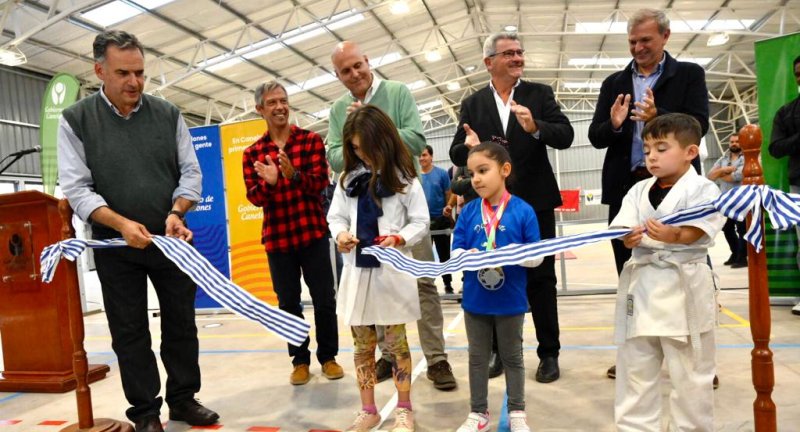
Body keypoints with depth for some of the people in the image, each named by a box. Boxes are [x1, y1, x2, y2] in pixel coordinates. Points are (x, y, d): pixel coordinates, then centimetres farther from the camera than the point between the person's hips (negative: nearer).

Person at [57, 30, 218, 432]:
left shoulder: (168, 114, 3)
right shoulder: (75, 120, -3)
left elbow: (190, 171, 3)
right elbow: (76, 187, -8)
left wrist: (176, 212, -15)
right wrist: (121, 224, -22)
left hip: (170, 240, 2)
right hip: (115, 245, -2)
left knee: (181, 323, 9)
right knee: (129, 331, 6)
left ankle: (183, 398, 25)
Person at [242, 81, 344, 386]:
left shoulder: (311, 140, 1)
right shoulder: (252, 153, 6)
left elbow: (320, 182, -9)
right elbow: (254, 198, -2)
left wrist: (294, 175, -27)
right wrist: (268, 182, -23)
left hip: (313, 232, -1)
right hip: (276, 238, 2)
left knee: (324, 299, 5)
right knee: (288, 302, 8)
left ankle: (328, 356, 22)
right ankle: (300, 360, 23)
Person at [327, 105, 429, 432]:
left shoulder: (404, 178, -4)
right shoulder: (348, 178, 7)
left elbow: (420, 222, -4)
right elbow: (336, 216, 10)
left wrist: (399, 239, -21)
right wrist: (340, 233, -11)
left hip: (392, 271, -4)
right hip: (356, 270, 4)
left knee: (396, 342, 7)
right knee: (362, 344, 12)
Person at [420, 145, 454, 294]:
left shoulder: (442, 174, -6)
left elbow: (448, 196, -2)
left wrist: (450, 217, -5)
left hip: (440, 220, -2)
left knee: (444, 254, 10)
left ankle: (448, 284, 22)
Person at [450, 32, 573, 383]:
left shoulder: (540, 94, 3)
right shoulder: (472, 104, 6)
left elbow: (565, 136, -8)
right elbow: (456, 154, 2)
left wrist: (535, 128, -28)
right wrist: (469, 147, -22)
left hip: (534, 202, -1)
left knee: (540, 280, 5)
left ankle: (549, 353, 18)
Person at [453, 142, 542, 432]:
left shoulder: (523, 211, -10)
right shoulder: (468, 211, -2)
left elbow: (537, 256, -7)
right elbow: (455, 251, 0)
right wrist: (468, 255, -22)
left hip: (510, 300, -2)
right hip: (475, 300, 2)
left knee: (512, 357, 15)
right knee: (478, 358, 15)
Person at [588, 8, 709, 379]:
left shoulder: (689, 74, 4)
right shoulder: (614, 83, 11)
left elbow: (699, 125, -9)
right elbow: (595, 137, 5)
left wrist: (657, 116, -26)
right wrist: (613, 125, -18)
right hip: (626, 188, 3)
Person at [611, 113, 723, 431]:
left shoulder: (703, 189, -6)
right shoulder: (638, 191, 8)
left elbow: (696, 232, -18)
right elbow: (623, 230, -3)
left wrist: (674, 236, -39)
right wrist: (630, 238, -25)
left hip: (684, 287, -5)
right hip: (642, 285, 5)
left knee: (690, 373, 10)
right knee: (634, 369, 14)